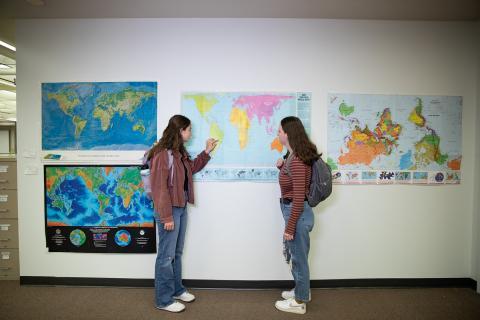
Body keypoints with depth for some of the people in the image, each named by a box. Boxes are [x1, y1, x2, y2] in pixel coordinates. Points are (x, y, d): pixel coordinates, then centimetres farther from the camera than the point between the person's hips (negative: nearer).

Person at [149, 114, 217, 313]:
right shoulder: (162, 154, -18)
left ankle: (176, 289, 36)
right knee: (166, 255, 4)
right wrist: (166, 216, -19)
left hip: (181, 208, 9)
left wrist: (207, 152, 18)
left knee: (177, 253, 19)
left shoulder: (179, 152, 10)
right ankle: (163, 300, 20)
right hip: (169, 210, -9)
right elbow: (159, 187, -20)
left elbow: (191, 168, 26)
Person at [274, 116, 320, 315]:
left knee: (299, 257, 8)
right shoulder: (292, 156, 7)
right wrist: (282, 166, 5)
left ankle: (299, 302, 28)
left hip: (298, 213, -10)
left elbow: (299, 197, -24)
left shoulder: (297, 160, -23)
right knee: (296, 255, 24)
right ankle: (301, 291, 44)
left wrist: (289, 227, -20)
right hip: (293, 211, 10)